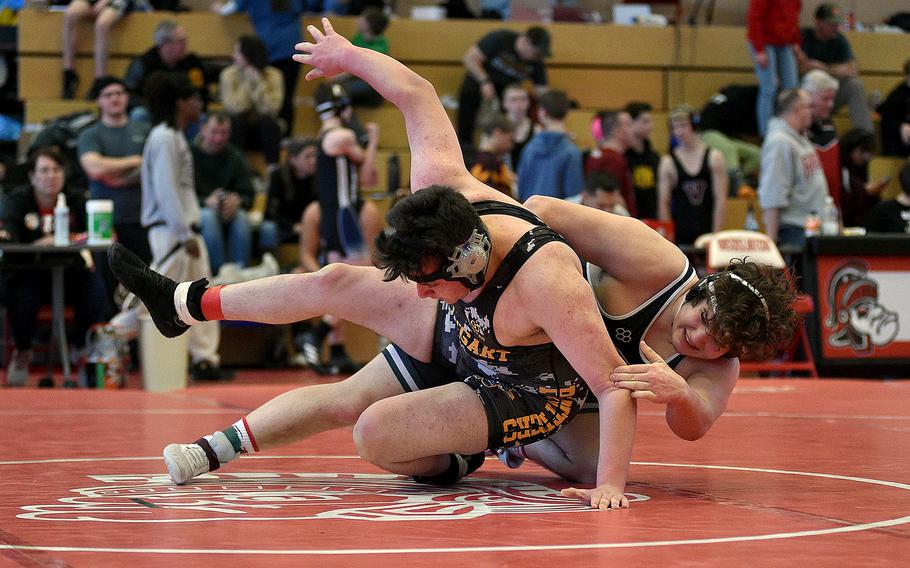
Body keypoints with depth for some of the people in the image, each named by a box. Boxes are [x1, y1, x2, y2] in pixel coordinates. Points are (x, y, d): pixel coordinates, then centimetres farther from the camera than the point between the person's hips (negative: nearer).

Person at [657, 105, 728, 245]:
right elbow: (663, 204, 2)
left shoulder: (714, 158, 4)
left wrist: (716, 234, -6)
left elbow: (720, 199, 0)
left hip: (708, 231, 0)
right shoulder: (668, 162, 4)